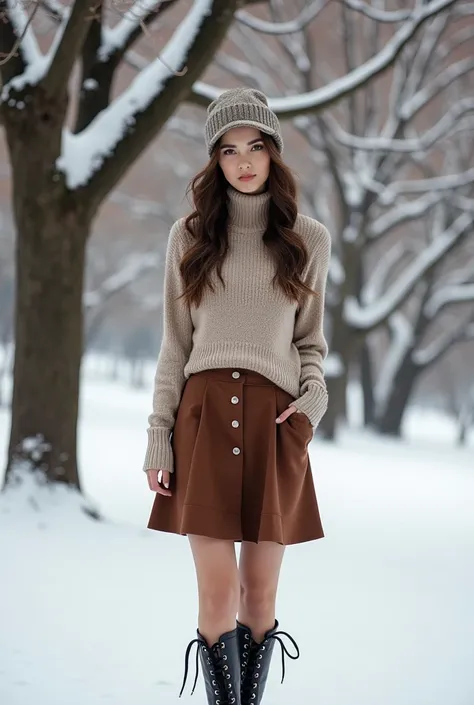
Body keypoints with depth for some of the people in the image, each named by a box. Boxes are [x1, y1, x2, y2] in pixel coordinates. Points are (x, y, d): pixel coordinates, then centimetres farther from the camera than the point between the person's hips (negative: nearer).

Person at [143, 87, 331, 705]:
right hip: (205, 416, -1)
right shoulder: (189, 238, 8)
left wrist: (313, 399, -4)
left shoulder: (309, 240, 9)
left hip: (275, 424, 1)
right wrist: (159, 439, 2)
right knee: (218, 597, -6)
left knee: (260, 596, 3)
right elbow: (175, 348, 8)